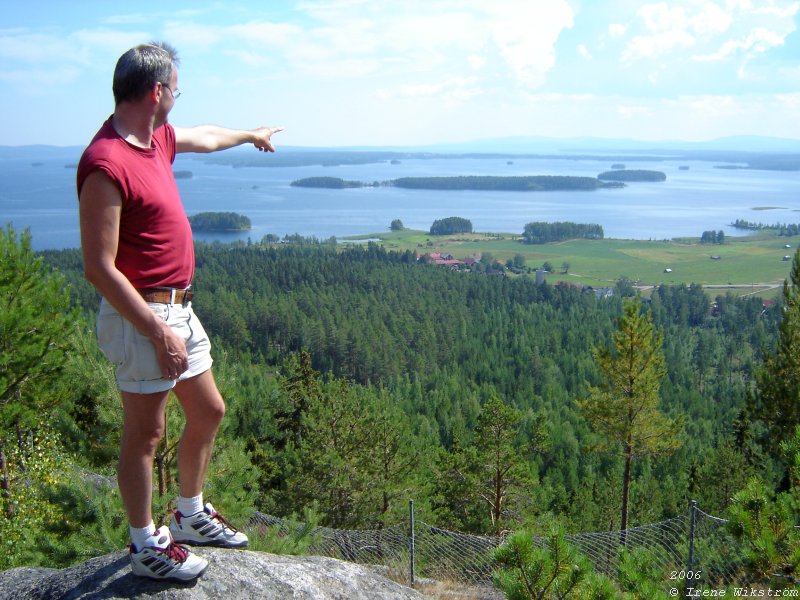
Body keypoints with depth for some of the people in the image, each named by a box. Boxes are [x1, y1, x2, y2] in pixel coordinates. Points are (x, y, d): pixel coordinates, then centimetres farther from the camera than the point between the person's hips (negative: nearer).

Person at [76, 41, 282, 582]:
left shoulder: (157, 140, 8)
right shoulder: (106, 163, -21)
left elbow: (205, 137, 32)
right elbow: (99, 268, -23)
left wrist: (252, 134, 49)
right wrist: (158, 331, -23)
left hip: (177, 308, 10)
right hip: (141, 316, -10)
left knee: (209, 411, 18)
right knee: (145, 434, 4)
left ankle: (191, 517, 36)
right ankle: (147, 547, 21)